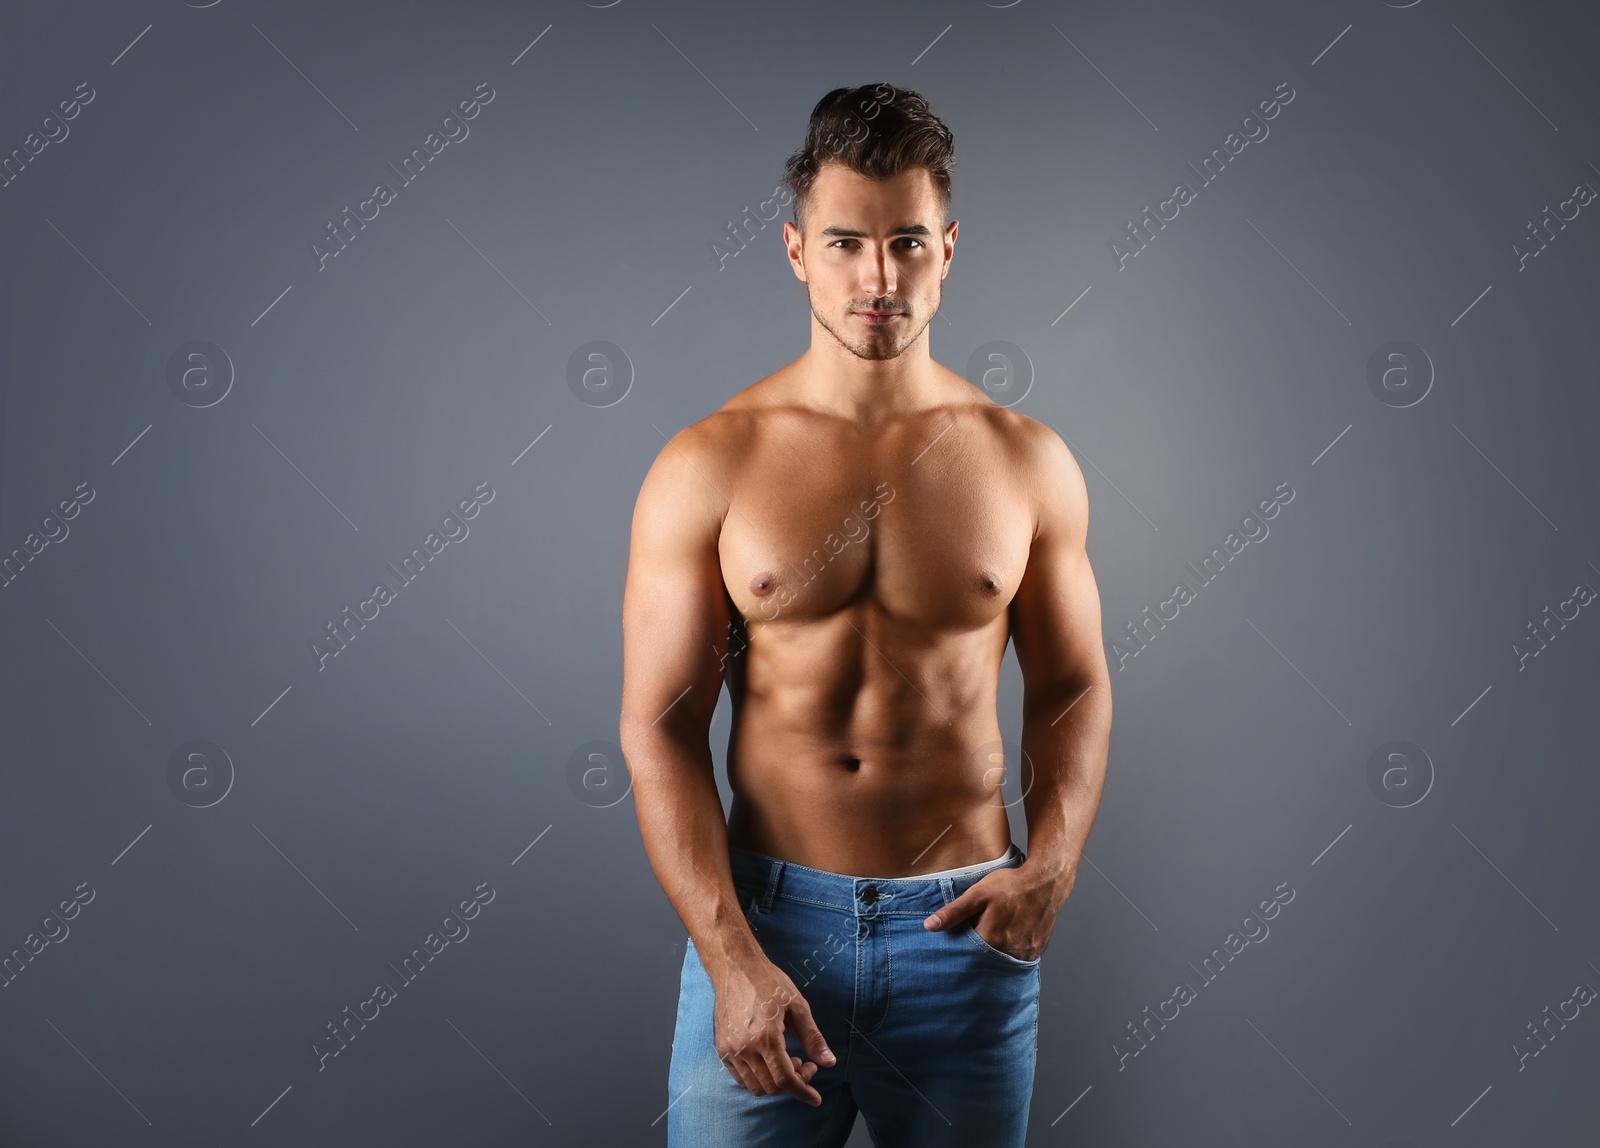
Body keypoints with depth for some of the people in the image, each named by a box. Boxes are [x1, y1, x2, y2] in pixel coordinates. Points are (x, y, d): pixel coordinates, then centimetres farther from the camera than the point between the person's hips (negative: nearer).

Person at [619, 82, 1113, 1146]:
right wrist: (732, 959, -13)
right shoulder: (706, 469, -5)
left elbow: (1073, 687, 9)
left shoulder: (1027, 462, 0)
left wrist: (1052, 862, -7)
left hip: (967, 931, 2)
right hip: (762, 916, -1)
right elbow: (661, 731, -5)